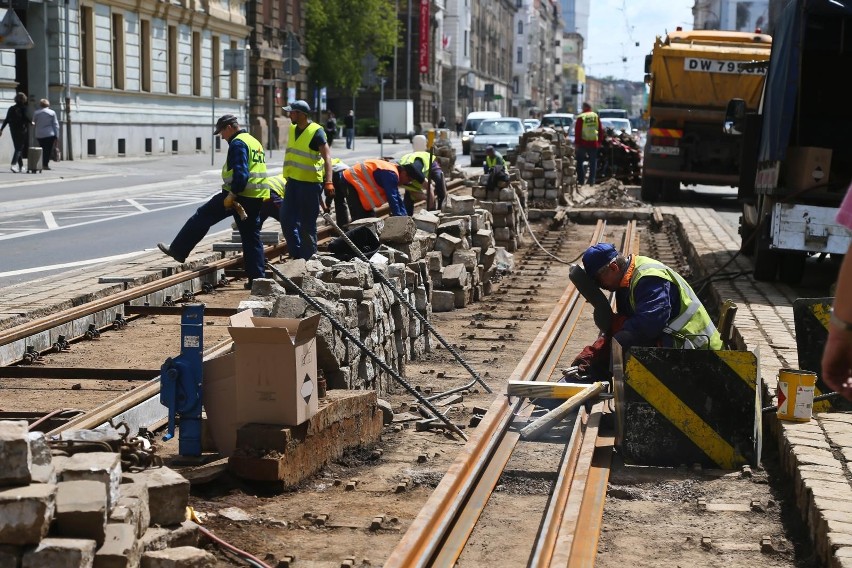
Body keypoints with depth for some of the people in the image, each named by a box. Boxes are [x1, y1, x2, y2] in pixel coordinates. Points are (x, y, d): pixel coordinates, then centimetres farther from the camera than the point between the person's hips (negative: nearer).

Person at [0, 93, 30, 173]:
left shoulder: (11, 108, 7)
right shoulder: (24, 108, -7)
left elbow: (7, 120, 4)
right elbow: (27, 118, -17)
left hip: (13, 130, 5)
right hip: (22, 130, -5)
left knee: (17, 148, 15)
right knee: (19, 148, -5)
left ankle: (21, 166, 20)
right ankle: (13, 164, -24)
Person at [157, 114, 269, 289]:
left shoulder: (238, 143, -10)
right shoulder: (254, 142, 20)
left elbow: (240, 173, -22)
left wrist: (232, 194, -23)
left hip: (240, 195, -9)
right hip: (257, 198, 9)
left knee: (202, 216, 3)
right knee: (252, 238, 10)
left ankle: (178, 250, 8)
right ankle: (257, 278, 7)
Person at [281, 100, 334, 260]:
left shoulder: (316, 132, -13)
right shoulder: (293, 129, 11)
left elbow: (327, 157, -19)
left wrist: (328, 182, -29)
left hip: (310, 183, -8)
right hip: (293, 181, 8)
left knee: (307, 223, -1)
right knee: (286, 218, 4)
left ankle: (309, 257, 9)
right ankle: (296, 253, 15)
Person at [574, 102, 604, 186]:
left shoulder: (581, 117, -9)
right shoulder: (596, 116, 4)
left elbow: (577, 131, -9)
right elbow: (600, 130, 8)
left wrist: (576, 142, -3)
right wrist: (600, 141, 14)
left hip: (583, 143, -3)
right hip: (594, 143, 3)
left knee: (579, 162, 9)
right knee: (593, 163, 10)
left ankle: (581, 180, 3)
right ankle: (591, 181, 8)